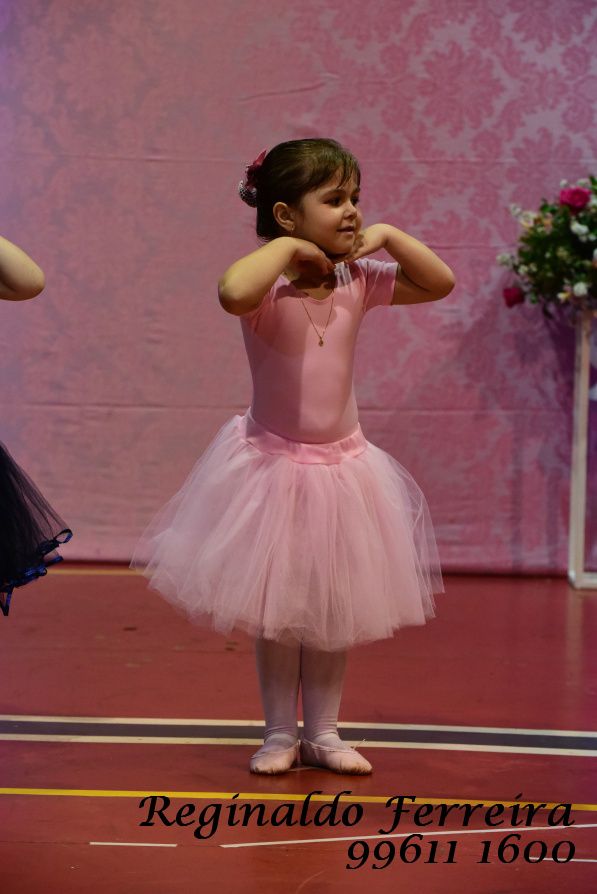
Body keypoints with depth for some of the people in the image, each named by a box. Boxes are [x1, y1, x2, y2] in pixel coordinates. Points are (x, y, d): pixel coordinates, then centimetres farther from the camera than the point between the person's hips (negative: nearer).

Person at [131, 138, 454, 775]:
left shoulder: (357, 282, -4)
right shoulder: (268, 288, -20)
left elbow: (440, 283, 6)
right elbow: (233, 291, -45)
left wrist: (388, 236, -6)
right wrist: (287, 247, -29)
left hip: (341, 467, 4)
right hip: (272, 465, -4)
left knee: (333, 609, 12)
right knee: (275, 607, 8)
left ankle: (322, 731, 25)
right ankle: (279, 734, 21)